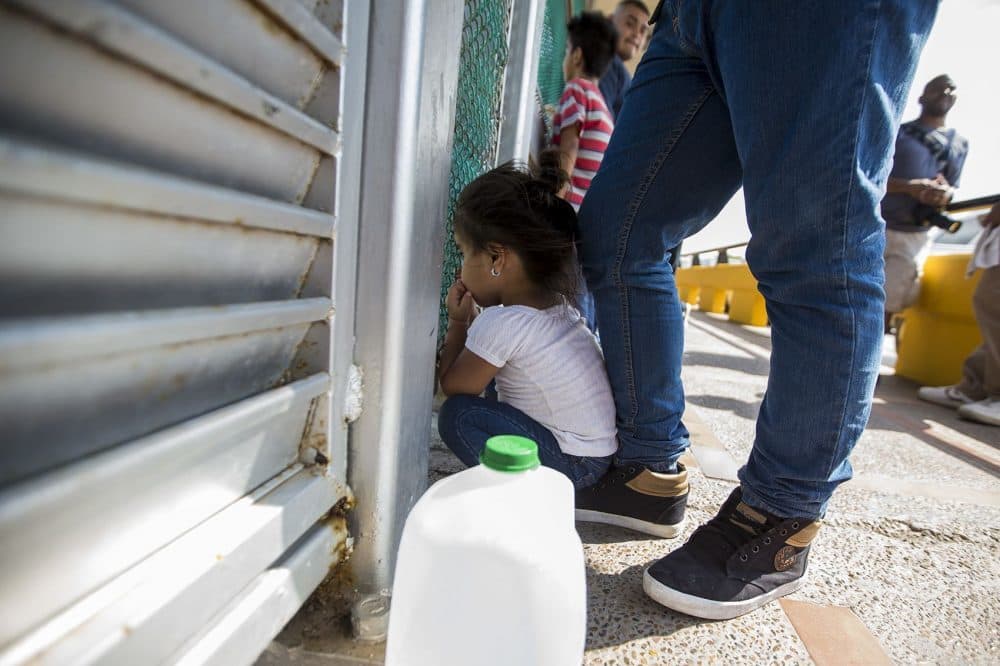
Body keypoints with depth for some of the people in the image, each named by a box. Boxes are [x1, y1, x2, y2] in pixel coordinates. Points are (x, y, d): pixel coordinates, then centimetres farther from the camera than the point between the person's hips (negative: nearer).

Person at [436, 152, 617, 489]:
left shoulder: (499, 324, -23)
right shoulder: (557, 303, 2)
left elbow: (452, 385, -7)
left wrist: (458, 322, 1)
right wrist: (471, 321, 7)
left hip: (573, 463, -9)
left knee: (457, 414, -13)